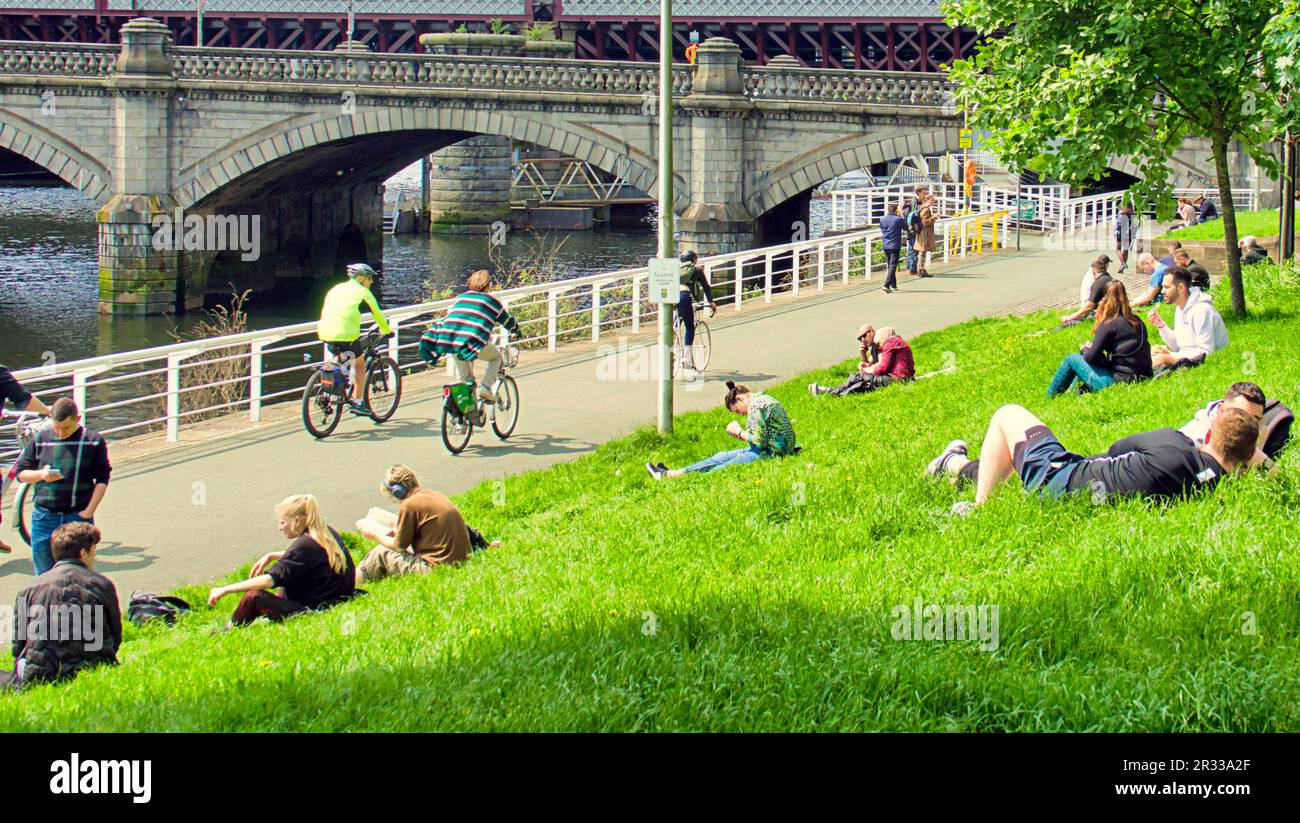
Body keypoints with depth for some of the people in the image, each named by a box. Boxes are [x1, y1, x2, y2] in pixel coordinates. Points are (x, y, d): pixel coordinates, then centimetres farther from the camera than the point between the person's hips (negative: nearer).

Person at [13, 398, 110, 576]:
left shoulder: (93, 441, -1)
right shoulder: (40, 439, 5)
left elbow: (102, 479, 0)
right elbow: (20, 472, 11)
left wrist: (89, 511, -8)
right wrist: (41, 475, -11)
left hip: (78, 517, -2)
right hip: (44, 517, 2)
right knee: (44, 576, 5)